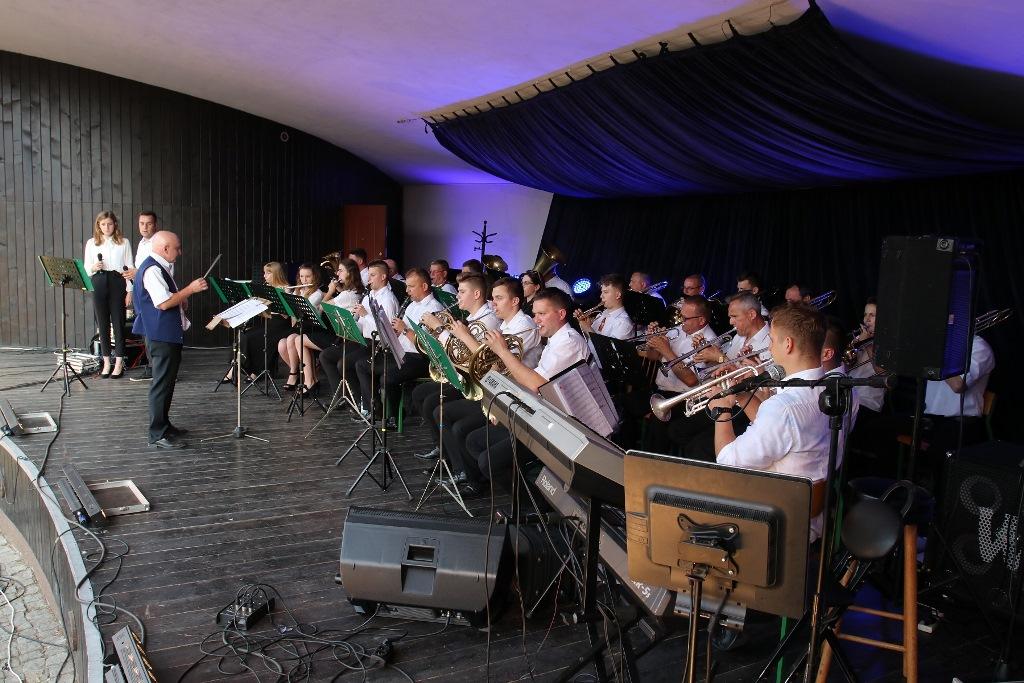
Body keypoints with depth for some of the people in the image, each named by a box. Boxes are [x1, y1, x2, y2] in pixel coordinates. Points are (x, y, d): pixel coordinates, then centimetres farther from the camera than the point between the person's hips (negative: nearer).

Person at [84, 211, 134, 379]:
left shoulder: (124, 243, 5)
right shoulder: (91, 243, 10)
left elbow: (129, 268, 3)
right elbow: (86, 268, 12)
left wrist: (129, 290, -3)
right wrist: (94, 267, -12)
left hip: (117, 283, -2)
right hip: (99, 283, 2)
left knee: (118, 322, -1)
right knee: (103, 323, 5)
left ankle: (119, 363, 6)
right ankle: (106, 362, 13)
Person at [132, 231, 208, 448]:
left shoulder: (159, 268, 16)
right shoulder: (152, 270, -17)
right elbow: (163, 302, -24)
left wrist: (181, 300, 14)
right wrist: (190, 289, -18)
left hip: (169, 335, 11)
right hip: (161, 336, -11)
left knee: (167, 381, 17)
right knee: (162, 383, -7)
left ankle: (164, 425, 27)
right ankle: (158, 434, -2)